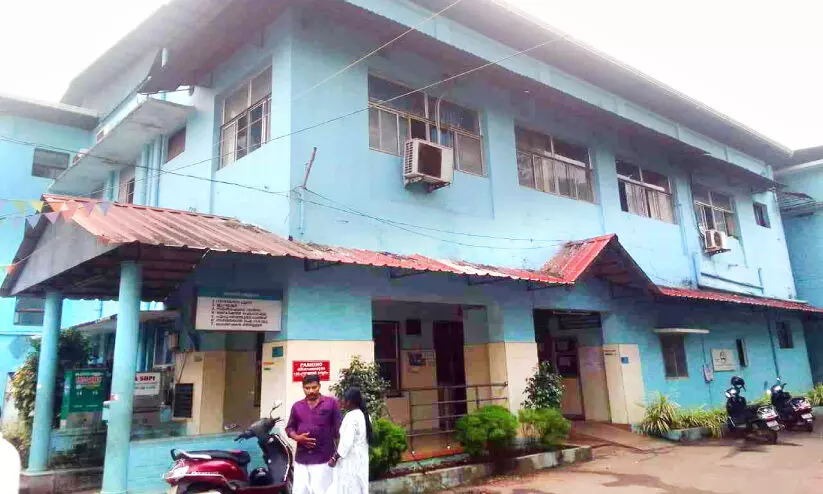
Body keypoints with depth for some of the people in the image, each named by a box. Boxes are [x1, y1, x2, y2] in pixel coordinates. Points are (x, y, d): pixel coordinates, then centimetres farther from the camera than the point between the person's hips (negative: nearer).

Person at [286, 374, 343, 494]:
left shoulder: (331, 402, 0)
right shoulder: (297, 406, 11)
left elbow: (339, 428, 0)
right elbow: (289, 428, 17)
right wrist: (297, 437, -5)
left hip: (323, 458, -3)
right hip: (301, 458, 4)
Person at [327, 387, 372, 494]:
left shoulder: (351, 416, -18)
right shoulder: (364, 415, 9)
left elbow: (347, 441, -22)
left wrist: (334, 458, -14)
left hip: (350, 460, -9)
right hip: (361, 459, 9)